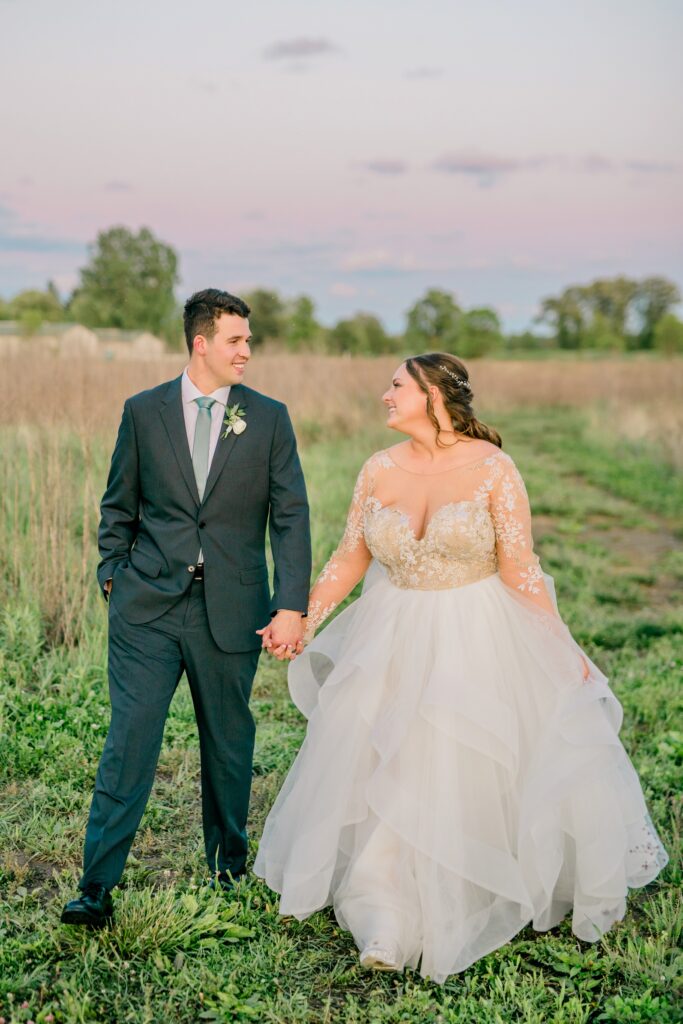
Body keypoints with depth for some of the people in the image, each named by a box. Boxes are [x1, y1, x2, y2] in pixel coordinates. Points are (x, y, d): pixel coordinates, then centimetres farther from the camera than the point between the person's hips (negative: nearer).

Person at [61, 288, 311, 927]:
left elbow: (291, 517, -1)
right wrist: (112, 576, 4)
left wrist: (292, 606, -10)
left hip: (231, 609, 1)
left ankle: (229, 864, 33)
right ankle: (97, 887, 4)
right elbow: (119, 507, 12)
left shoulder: (269, 418, 2)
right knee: (129, 742, -4)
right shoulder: (143, 411, 4)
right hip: (148, 607, 0)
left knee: (229, 743, 13)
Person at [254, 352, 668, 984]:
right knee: (391, 780, 5)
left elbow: (520, 570, -9)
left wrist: (564, 648, -8)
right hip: (396, 643, 3)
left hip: (480, 642, -3)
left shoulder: (491, 468, -12)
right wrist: (302, 621, -1)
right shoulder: (379, 471, -1)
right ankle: (389, 920, 19)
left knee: (481, 773, 8)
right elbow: (350, 559, 4)